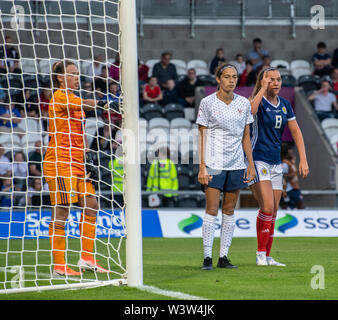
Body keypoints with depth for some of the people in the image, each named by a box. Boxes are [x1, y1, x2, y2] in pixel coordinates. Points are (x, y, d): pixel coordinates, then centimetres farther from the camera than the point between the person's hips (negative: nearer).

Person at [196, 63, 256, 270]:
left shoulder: (244, 103, 7)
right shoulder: (207, 103, -3)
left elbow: (246, 136, 13)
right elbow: (202, 136, -2)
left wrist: (251, 164, 8)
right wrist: (202, 167, -8)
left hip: (236, 164, 4)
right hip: (214, 163, -4)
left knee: (229, 211, 5)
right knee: (212, 210, -7)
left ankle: (224, 257, 9)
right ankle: (208, 257, -4)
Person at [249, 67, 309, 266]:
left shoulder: (285, 105, 10)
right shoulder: (259, 101, -8)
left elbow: (296, 132, 14)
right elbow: (250, 111, -34)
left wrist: (303, 160, 6)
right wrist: (263, 88, -26)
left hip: (276, 163, 7)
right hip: (257, 160, -7)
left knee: (273, 212, 6)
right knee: (268, 207, -18)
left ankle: (267, 257, 11)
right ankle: (260, 255, -11)